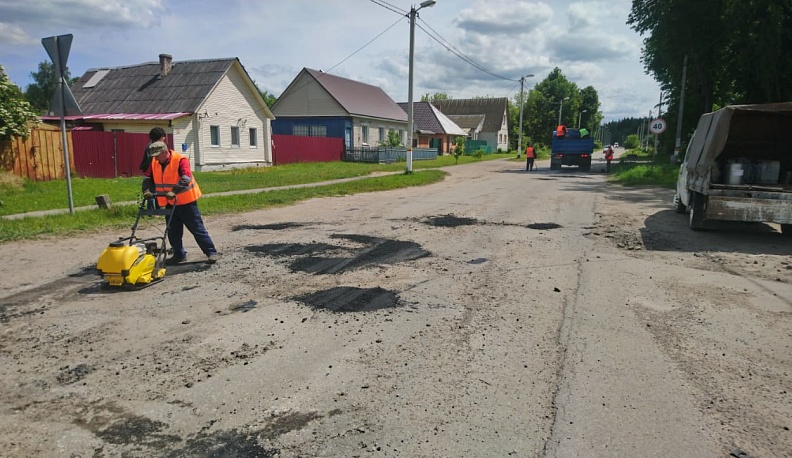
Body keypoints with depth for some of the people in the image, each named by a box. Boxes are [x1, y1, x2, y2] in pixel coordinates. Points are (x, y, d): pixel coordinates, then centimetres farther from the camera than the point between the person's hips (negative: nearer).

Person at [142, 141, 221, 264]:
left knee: (197, 229, -4)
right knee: (173, 231, 12)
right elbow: (147, 177, 6)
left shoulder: (180, 160, -19)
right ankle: (179, 255, 26)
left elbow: (186, 179, -31)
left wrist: (174, 191, -41)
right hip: (169, 203, 7)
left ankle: (212, 253, 2)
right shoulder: (155, 163, 4)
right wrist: (147, 190, -13)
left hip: (186, 202, -7)